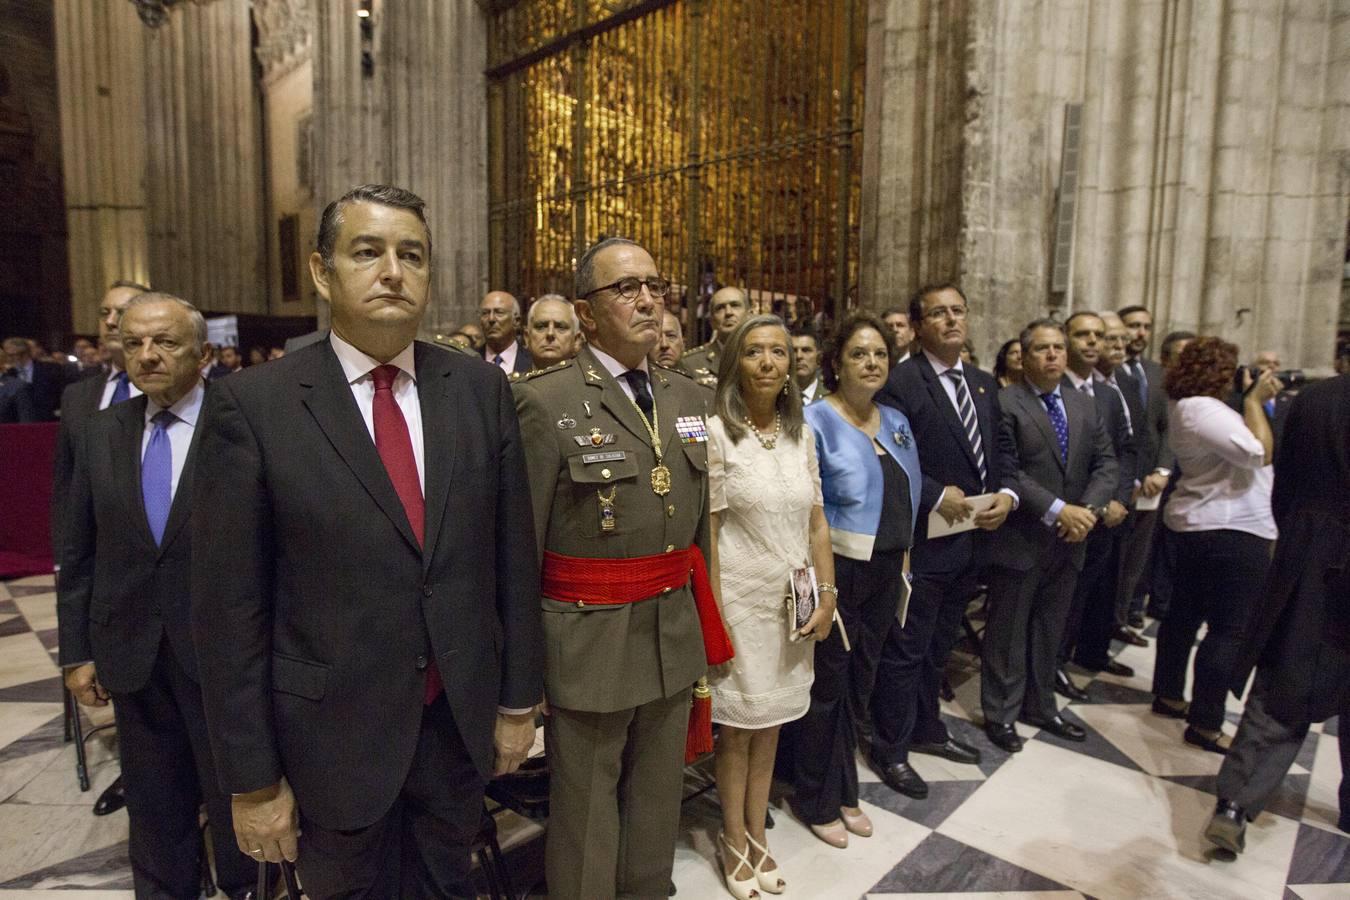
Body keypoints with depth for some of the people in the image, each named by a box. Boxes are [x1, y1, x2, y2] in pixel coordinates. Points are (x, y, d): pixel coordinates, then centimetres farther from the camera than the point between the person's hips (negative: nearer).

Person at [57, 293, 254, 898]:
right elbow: (78, 552, 8)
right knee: (153, 803, 20)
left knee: (236, 796, 15)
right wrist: (77, 651, 7)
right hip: (131, 654, 4)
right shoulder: (101, 432, 4)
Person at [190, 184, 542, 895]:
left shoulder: (481, 390, -3)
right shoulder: (251, 404, -11)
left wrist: (517, 700, 4)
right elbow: (229, 607, -9)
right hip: (332, 734, -2)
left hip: (461, 719, 2)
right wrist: (252, 780, -6)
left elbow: (513, 557, 0)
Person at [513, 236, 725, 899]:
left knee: (658, 807, 23)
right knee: (585, 819, 14)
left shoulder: (688, 397, 7)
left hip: (675, 636, 6)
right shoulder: (546, 400, -12)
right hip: (589, 640, -5)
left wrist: (706, 627, 14)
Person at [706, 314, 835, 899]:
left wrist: (827, 596, 3)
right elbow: (706, 531, -12)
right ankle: (734, 840, 31)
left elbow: (816, 522, 8)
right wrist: (713, 620, -13)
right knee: (737, 727, 10)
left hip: (793, 602, 5)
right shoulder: (716, 433, -11)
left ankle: (757, 834, 35)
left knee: (771, 723, 16)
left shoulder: (801, 434, 5)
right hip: (741, 598, -4)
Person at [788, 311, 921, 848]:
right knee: (826, 685, 8)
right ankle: (817, 801, 28)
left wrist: (903, 561, 9)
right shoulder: (816, 421, -12)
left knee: (859, 683, 18)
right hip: (837, 570, -6)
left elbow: (909, 496, 13)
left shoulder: (897, 423, 8)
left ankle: (844, 790, 37)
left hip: (886, 571, 6)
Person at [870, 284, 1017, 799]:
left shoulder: (984, 385, 11)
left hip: (973, 541, 8)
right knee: (906, 651, 4)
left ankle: (926, 728, 40)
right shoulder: (900, 382, -14)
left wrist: (1006, 494, -3)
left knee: (939, 646, 22)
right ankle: (889, 749, 20)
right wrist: (936, 496, -20)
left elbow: (1000, 452, 15)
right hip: (925, 540, -7)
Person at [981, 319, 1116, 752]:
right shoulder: (1004, 403, -10)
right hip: (1019, 540, -6)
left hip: (1069, 540, 6)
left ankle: (1040, 705, 33)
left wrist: (1088, 509, -10)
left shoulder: (1085, 405, 11)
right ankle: (1000, 713, 21)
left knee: (1049, 630, 18)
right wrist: (1057, 510, -20)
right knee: (1007, 631, 7)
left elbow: (1105, 463, 7)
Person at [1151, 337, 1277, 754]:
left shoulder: (1189, 407, 14)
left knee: (1185, 612, 17)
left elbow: (1240, 446, 17)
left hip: (1195, 525, 11)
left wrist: (1256, 399, 10)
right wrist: (1255, 400, -14)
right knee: (1229, 630, -5)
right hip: (1232, 531, -11)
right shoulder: (1202, 408, -19)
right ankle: (1205, 724, 1)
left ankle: (1168, 694, 29)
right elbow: (1260, 452, -24)